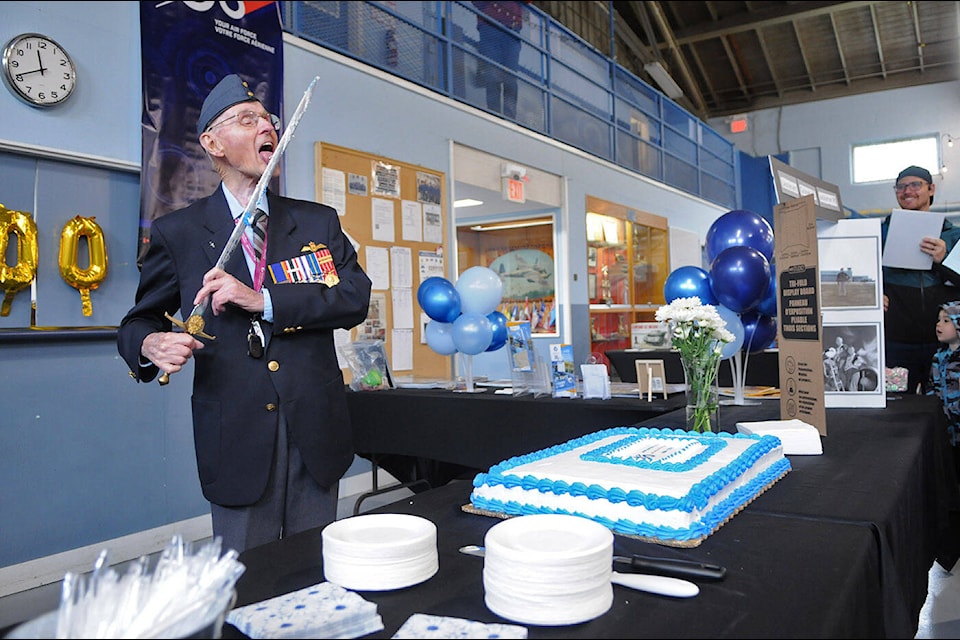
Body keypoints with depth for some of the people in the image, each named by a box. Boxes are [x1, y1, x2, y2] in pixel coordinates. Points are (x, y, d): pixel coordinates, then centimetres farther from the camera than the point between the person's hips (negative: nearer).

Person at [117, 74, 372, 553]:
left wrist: (263, 299, -16)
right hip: (235, 438, -1)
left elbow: (355, 298, -5)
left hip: (316, 435, 2)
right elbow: (138, 321, 11)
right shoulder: (176, 233, 5)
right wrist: (151, 345, -13)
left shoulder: (319, 222, 9)